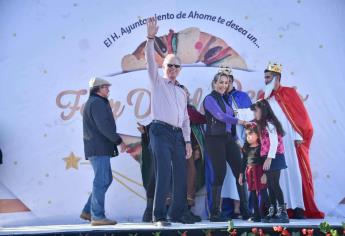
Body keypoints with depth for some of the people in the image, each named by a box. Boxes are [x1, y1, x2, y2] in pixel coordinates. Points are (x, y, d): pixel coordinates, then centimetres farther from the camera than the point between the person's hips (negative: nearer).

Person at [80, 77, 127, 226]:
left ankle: (88, 211, 15)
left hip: (98, 148, 10)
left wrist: (115, 141, 20)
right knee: (101, 181, -9)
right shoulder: (97, 102, -9)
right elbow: (104, 126, -19)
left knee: (105, 180, 12)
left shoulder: (92, 102, 24)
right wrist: (119, 141, -13)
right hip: (99, 148, -10)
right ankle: (97, 216, -7)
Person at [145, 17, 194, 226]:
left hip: (178, 135, 6)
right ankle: (159, 216, -9)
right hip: (161, 132, -6)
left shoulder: (182, 92, 23)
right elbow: (150, 61, -7)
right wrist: (151, 38, -19)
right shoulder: (158, 82, 10)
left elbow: (185, 118, 20)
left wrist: (187, 141, 10)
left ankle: (178, 213, 13)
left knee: (181, 175, 3)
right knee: (164, 173, -13)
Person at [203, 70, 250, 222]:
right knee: (220, 173, -7)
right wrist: (239, 121, -25)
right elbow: (219, 115, -18)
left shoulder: (224, 100, 20)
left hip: (228, 138, 7)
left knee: (240, 171, 0)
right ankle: (214, 213, 3)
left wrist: (236, 139, 13)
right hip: (215, 139, -7)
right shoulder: (209, 98, -3)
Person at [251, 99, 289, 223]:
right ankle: (273, 213, 14)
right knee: (270, 186, 9)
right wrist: (267, 159, 9)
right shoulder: (264, 124, 19)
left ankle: (283, 213, -5)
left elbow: (274, 142, -19)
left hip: (273, 158, -10)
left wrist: (269, 158, -23)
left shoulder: (269, 123, -10)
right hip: (268, 159, 10)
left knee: (274, 185, -8)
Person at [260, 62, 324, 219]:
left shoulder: (289, 92, 4)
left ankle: (298, 207, 1)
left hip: (290, 140, -3)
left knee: (294, 170, -3)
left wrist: (299, 136, -9)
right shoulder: (264, 97, 15)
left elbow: (301, 114, -2)